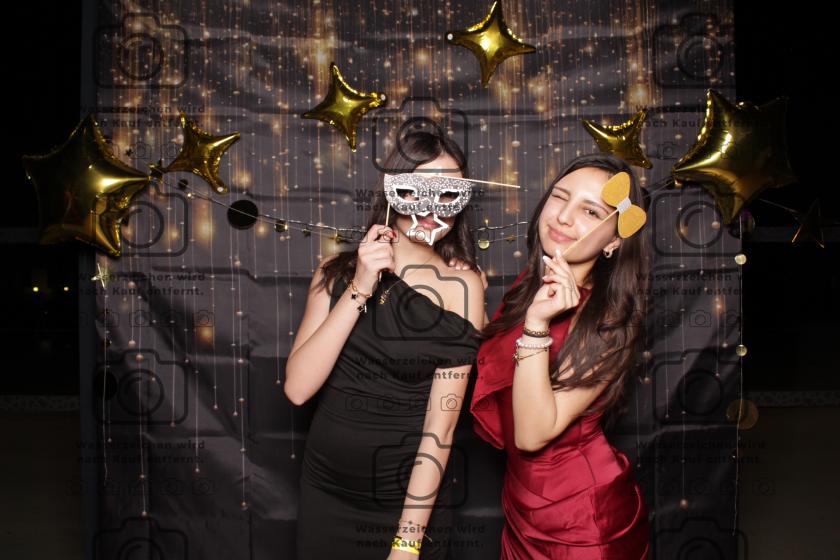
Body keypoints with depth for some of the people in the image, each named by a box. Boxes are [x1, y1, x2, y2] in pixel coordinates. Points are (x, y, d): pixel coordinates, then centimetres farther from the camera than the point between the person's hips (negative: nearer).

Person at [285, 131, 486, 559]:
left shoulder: (461, 286, -12)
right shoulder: (338, 271, -3)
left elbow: (441, 422, -14)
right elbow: (297, 388, -12)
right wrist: (359, 290, -20)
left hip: (409, 498, -3)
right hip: (324, 491, 3)